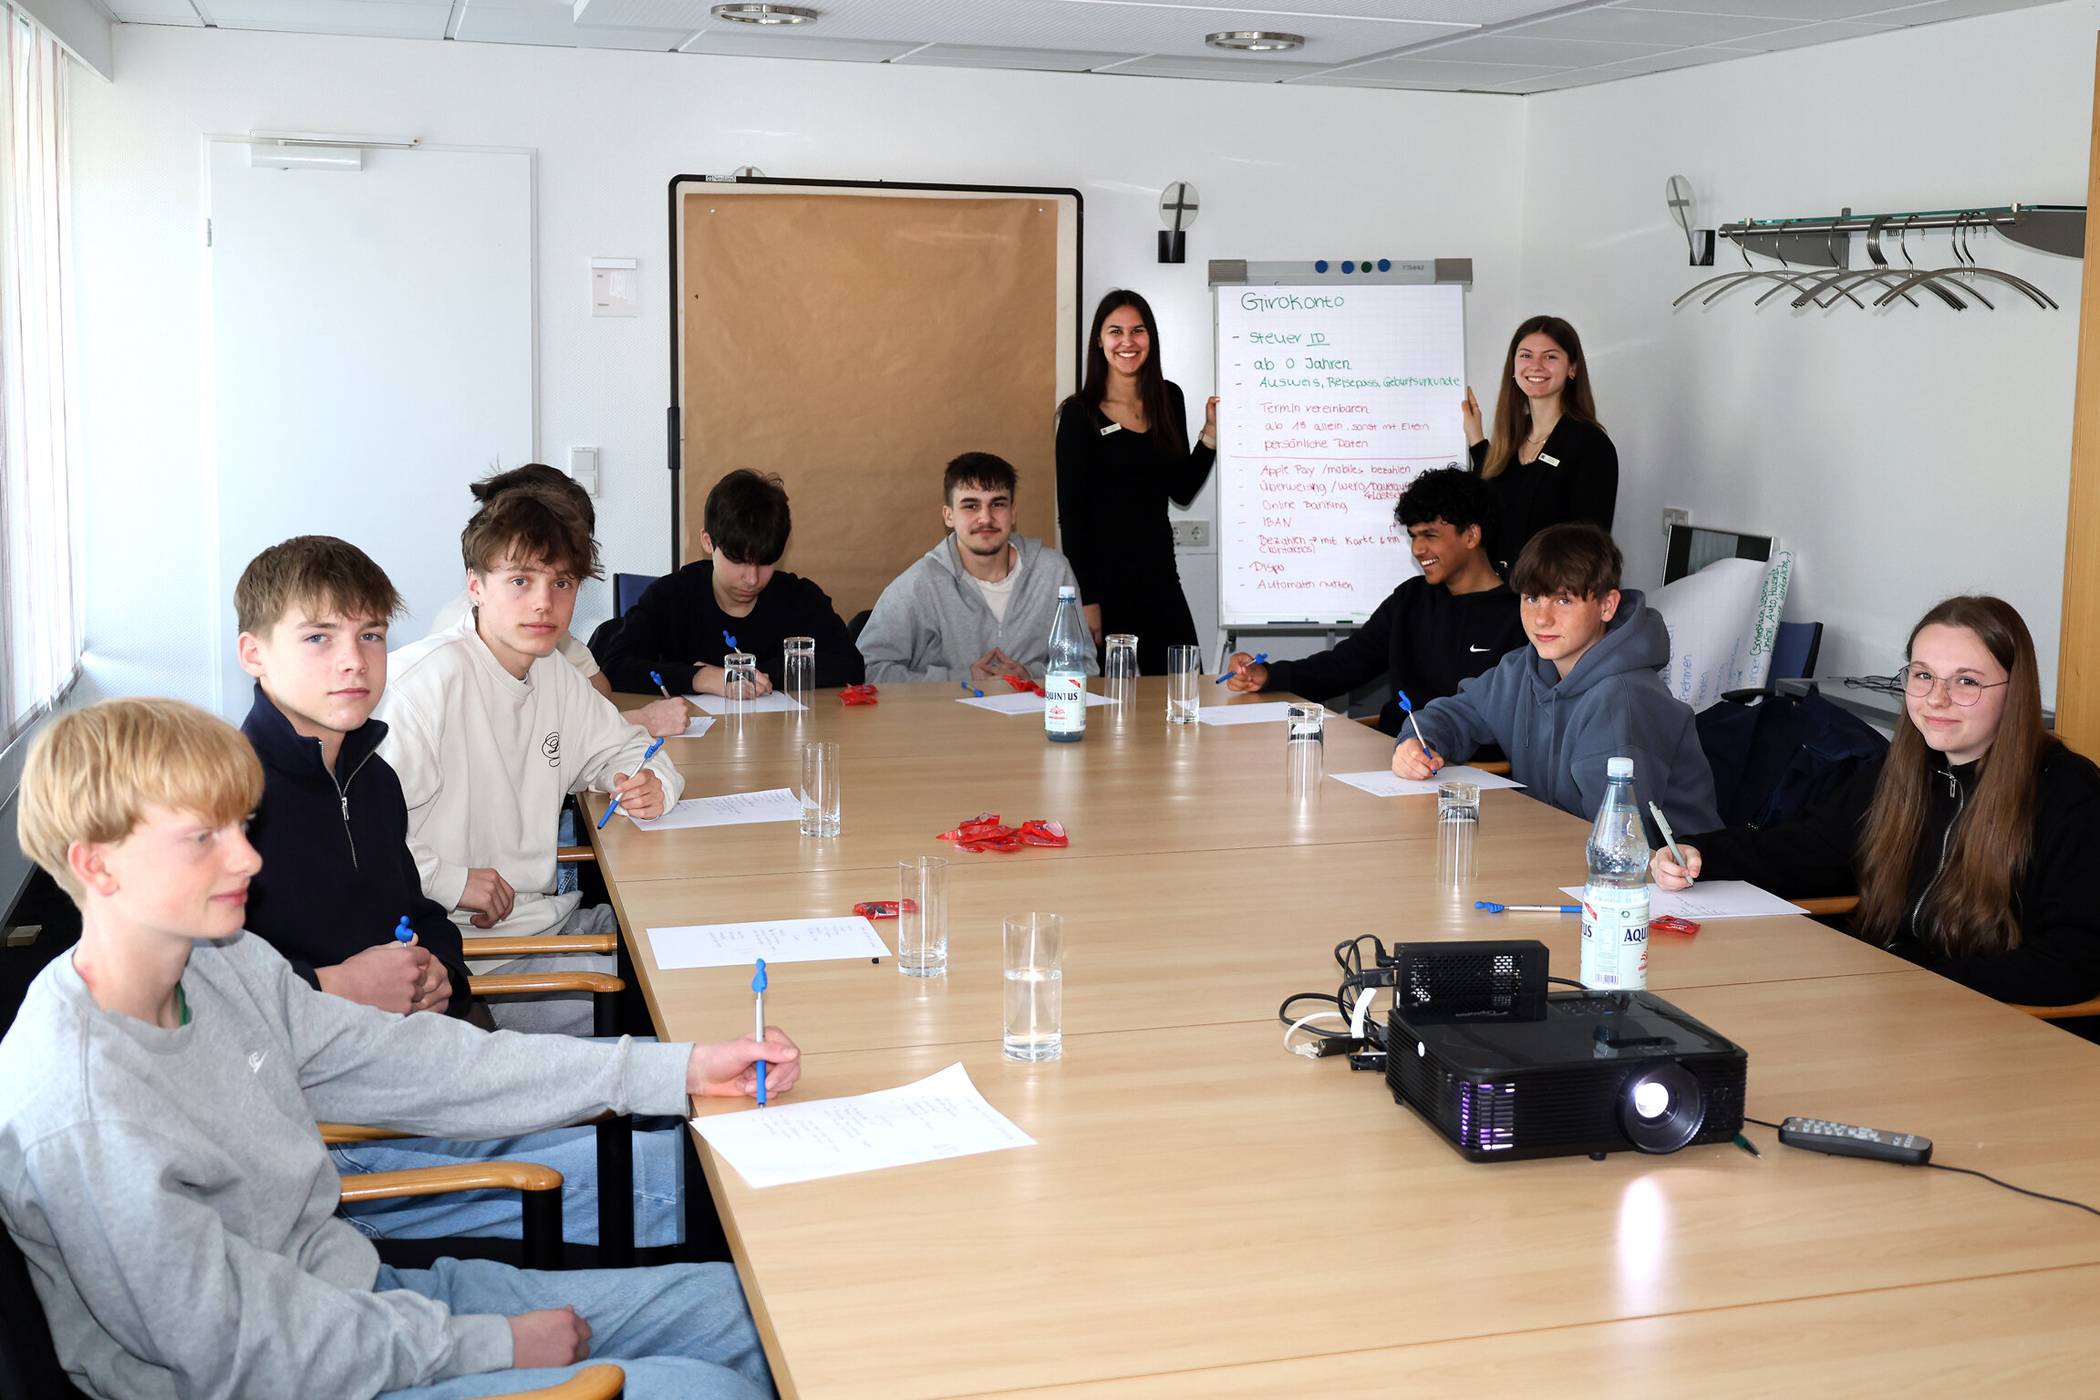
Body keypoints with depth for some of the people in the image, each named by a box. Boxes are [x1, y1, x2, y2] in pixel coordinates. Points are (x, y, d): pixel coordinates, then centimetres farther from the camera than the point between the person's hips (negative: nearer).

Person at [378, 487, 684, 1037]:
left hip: (552, 919, 9)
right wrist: (448, 880, -26)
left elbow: (621, 746, 28)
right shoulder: (430, 677, -17)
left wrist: (653, 784, 5)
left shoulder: (554, 673, 11)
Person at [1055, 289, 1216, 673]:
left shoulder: (1169, 398, 8)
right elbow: (1071, 512, -7)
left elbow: (1181, 492, 12)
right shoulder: (1080, 414, -6)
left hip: (1159, 573, 5)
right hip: (1103, 576, -4)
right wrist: (1085, 599, -11)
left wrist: (1211, 433, 0)